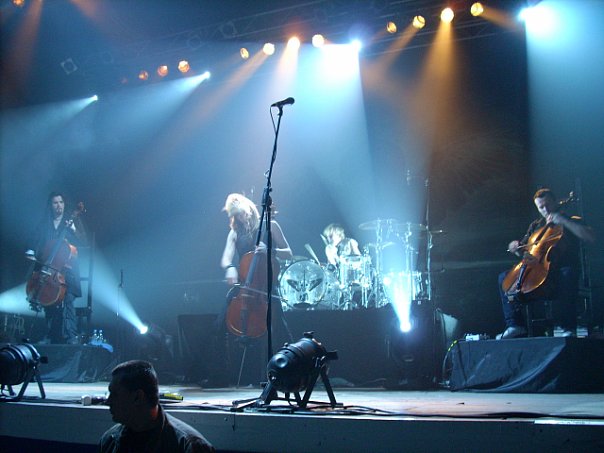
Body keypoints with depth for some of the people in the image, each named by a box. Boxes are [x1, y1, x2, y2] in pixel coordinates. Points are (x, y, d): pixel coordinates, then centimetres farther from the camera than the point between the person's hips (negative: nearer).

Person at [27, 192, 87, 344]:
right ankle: (50, 336, 7)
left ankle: (71, 337, -18)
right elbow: (36, 244, 14)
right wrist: (32, 253, -6)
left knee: (67, 301, -17)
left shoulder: (73, 220, 11)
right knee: (48, 301, -4)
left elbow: (83, 242, 2)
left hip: (67, 270, -3)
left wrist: (74, 230, -14)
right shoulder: (44, 224, 16)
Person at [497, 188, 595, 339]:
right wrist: (516, 248, 0)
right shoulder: (535, 226, 23)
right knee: (504, 277, -10)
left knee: (567, 275, -41)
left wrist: (563, 221, -15)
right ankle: (515, 326, -18)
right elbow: (523, 251, 26)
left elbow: (591, 237, -11)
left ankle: (568, 328, -36)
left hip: (562, 269, -5)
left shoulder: (571, 221, 9)